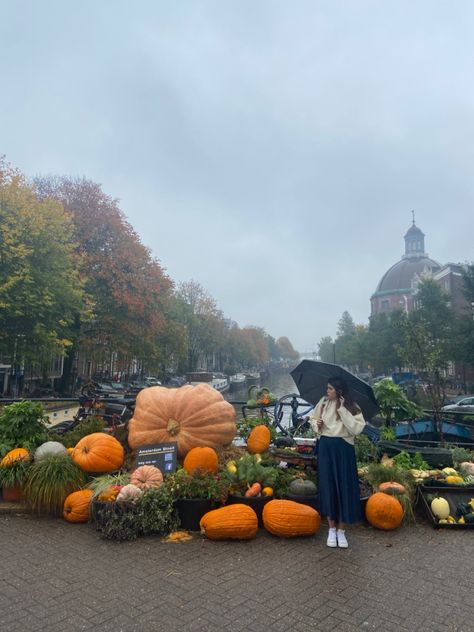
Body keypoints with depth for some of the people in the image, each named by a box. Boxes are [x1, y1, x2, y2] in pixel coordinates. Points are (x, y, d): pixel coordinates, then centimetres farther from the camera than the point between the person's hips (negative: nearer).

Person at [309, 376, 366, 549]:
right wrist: (317, 424, -5)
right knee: (327, 486, 5)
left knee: (344, 486, 1)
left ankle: (341, 530, 16)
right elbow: (312, 417, 16)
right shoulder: (323, 402, 1)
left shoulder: (351, 407, -6)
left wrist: (342, 410, -21)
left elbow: (357, 428, -18)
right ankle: (331, 529, 19)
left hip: (343, 448, -2)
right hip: (325, 447, 2)